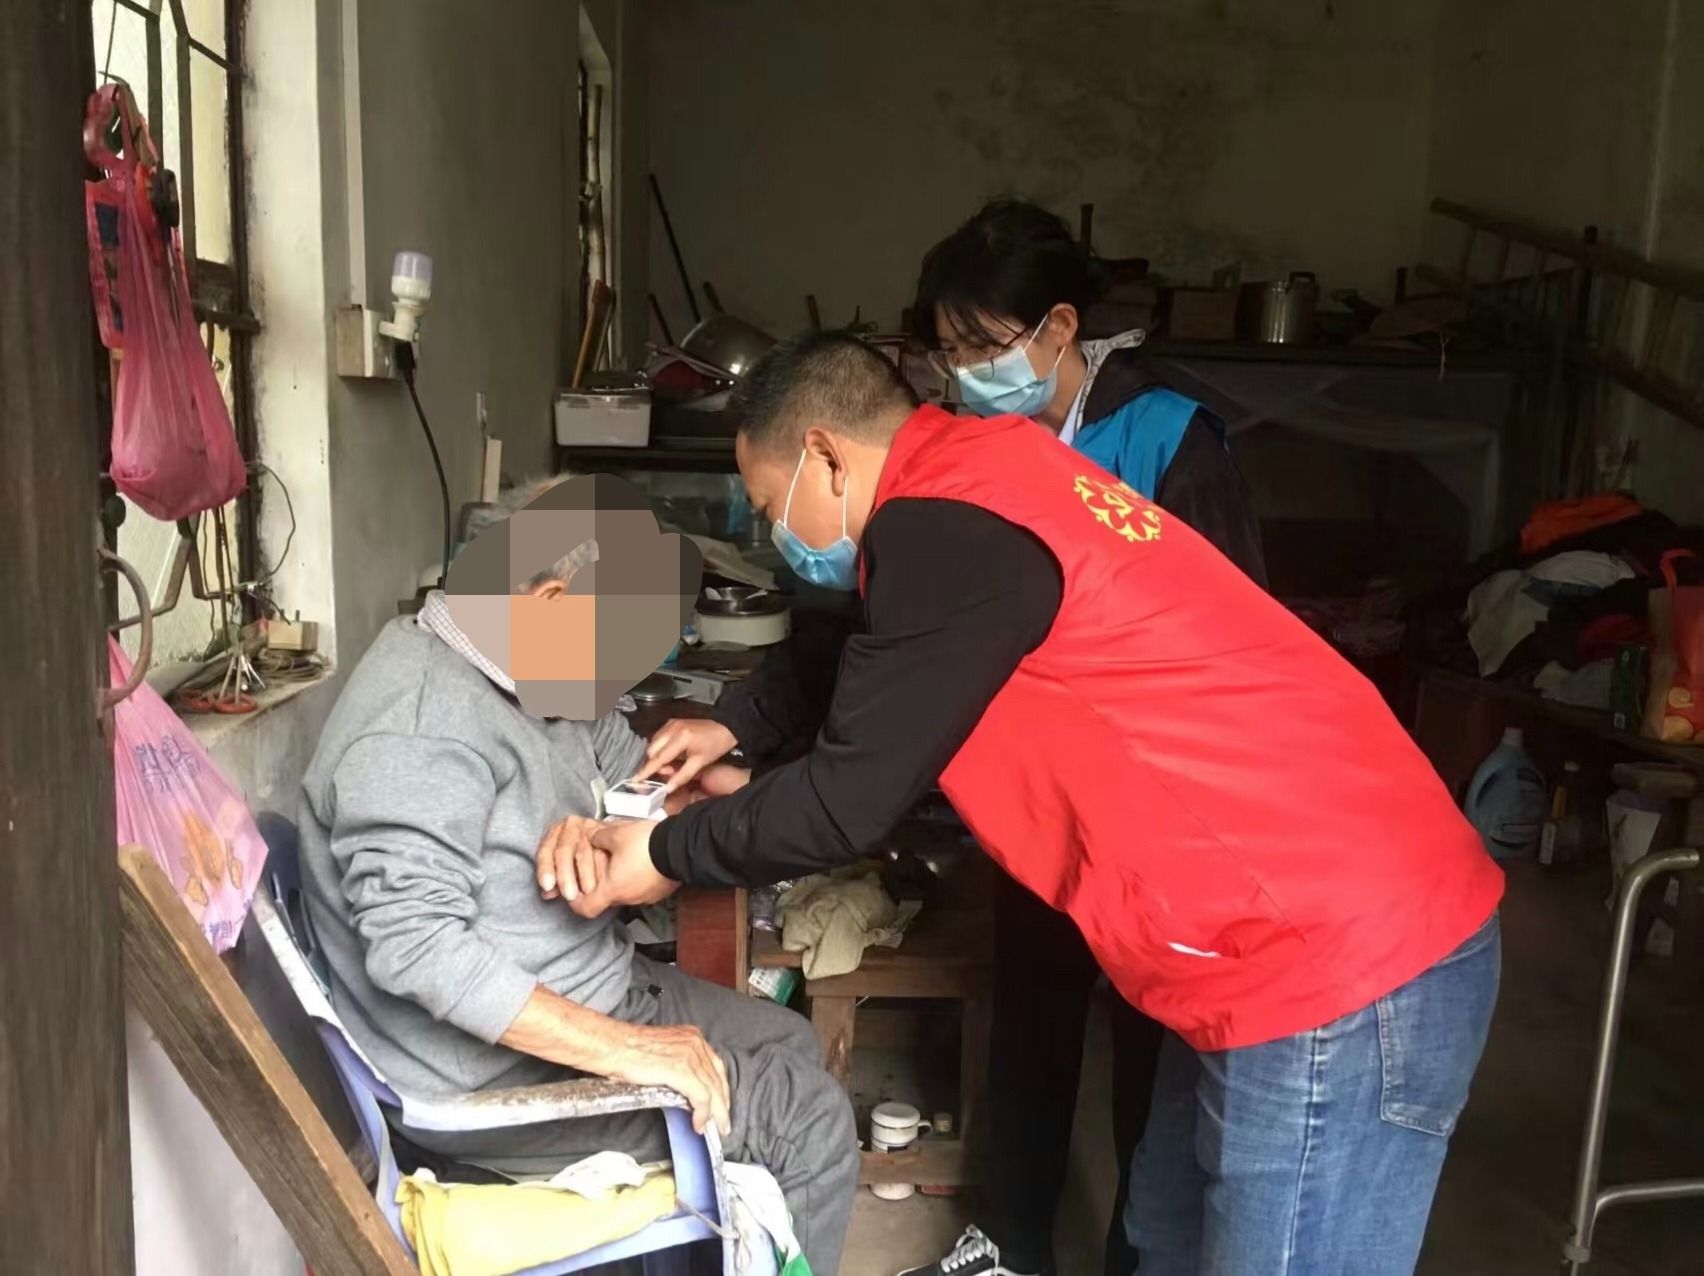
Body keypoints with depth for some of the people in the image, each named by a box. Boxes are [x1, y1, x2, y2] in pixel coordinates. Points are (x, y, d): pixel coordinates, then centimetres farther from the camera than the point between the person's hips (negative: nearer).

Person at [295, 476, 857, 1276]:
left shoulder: (540, 678, 4)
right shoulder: (419, 721, -26)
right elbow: (416, 945, -35)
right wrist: (619, 1048, -33)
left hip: (583, 998, 10)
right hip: (493, 1071, -10)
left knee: (787, 1041, 16)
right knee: (806, 1116, -9)